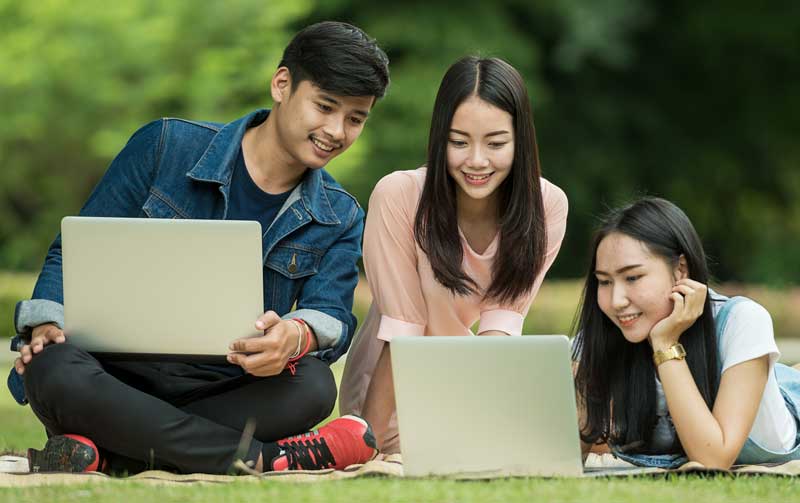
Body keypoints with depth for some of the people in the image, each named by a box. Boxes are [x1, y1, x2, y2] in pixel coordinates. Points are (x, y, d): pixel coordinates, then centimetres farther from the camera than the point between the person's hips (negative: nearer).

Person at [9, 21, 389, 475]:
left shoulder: (340, 220, 9)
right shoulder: (165, 147, 1)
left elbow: (333, 317, -6)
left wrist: (297, 336, -32)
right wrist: (48, 324, -17)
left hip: (222, 395, 2)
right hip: (119, 378, -2)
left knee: (313, 385, -32)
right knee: (55, 372, -38)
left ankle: (107, 450, -33)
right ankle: (268, 459, -34)